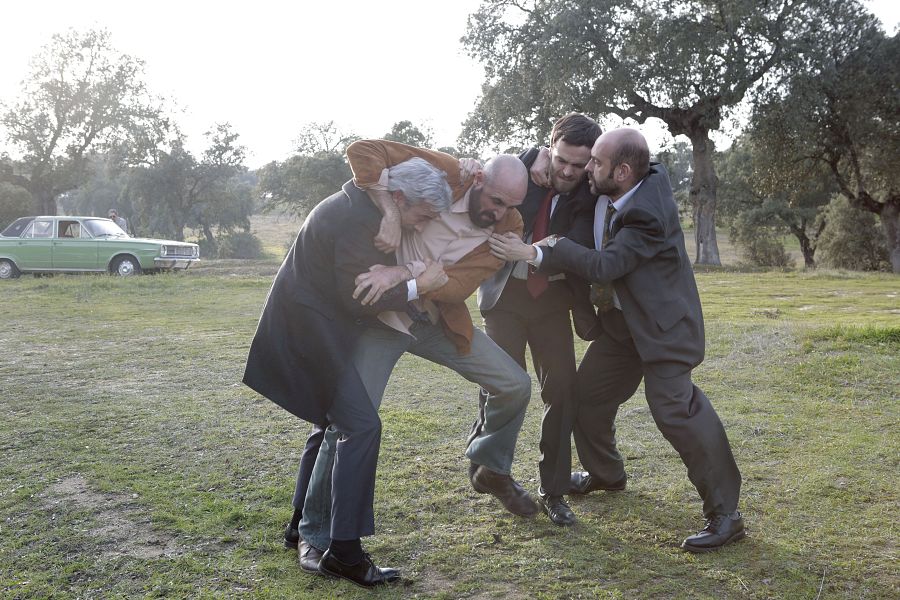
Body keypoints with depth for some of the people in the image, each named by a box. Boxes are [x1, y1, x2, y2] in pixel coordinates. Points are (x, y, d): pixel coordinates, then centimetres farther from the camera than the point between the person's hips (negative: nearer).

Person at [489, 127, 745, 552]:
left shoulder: (648, 214, -27)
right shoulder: (601, 191, -4)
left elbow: (604, 266, -31)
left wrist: (537, 254, -32)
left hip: (661, 323, -9)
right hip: (620, 320, 9)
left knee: (675, 408, -17)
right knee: (587, 394, 13)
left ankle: (724, 515, -6)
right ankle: (605, 473, 39)